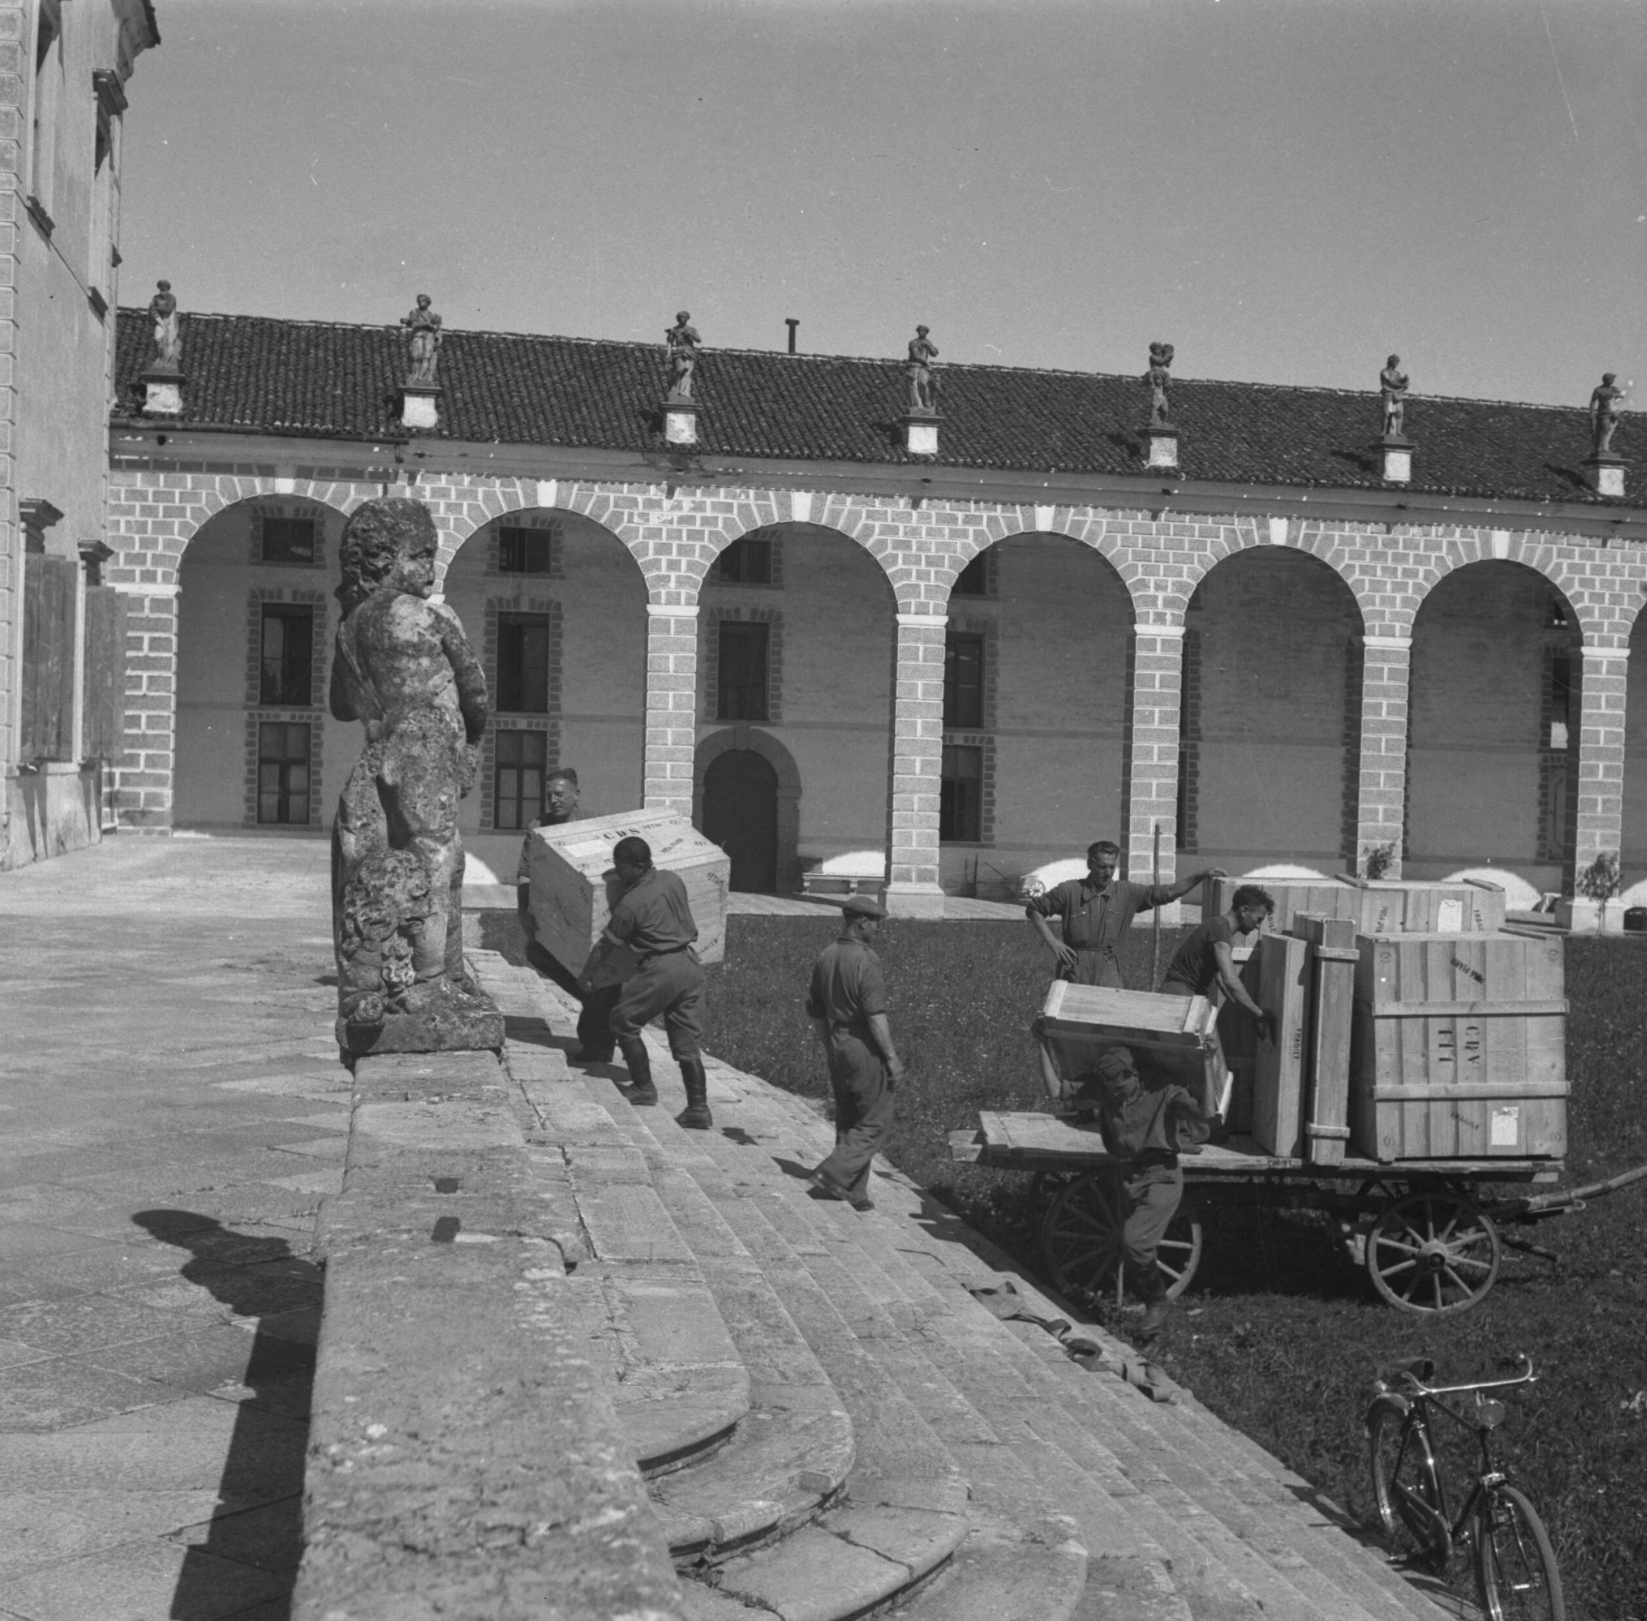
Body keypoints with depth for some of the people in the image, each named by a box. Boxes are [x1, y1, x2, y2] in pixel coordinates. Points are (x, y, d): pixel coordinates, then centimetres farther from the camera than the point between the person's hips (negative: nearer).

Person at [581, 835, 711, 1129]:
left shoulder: (631, 904, -10)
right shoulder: (673, 879, 8)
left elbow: (605, 947, -1)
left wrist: (585, 977, 12)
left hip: (661, 968, -7)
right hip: (691, 964, 7)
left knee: (623, 1021, 13)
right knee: (686, 1041, 7)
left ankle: (644, 1088, 16)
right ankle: (698, 1110, 2)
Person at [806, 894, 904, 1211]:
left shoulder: (825, 957, 7)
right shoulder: (866, 961, -18)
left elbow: (814, 1011, 14)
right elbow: (875, 1016, -21)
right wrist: (892, 1056, -14)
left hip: (836, 1046, 8)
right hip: (865, 1048, -8)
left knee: (849, 1120, 15)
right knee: (877, 1119, 3)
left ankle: (854, 1192, 18)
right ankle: (833, 1173, -6)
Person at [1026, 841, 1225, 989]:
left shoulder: (1127, 893, 4)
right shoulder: (1070, 891, -3)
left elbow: (1167, 892, 6)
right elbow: (1034, 909, 5)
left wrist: (1200, 876, -3)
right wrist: (1052, 942, -4)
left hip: (1107, 968, 2)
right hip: (1074, 969, -2)